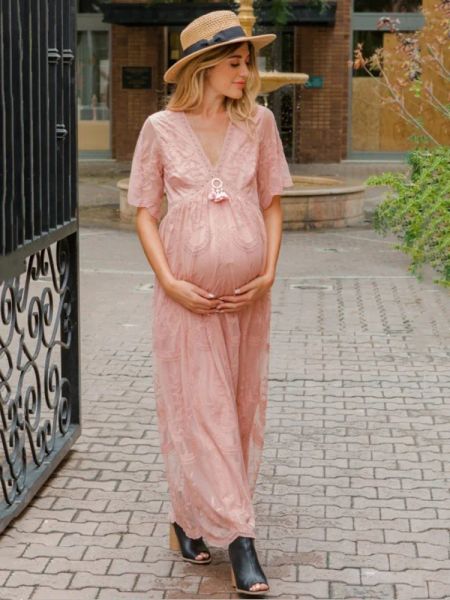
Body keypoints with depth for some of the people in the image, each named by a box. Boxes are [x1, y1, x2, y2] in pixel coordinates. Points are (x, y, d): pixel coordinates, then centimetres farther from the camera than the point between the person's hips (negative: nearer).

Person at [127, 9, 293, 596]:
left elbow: (273, 205, 7)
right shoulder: (161, 128, -3)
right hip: (186, 296, -3)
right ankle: (238, 537, 0)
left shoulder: (258, 122, 2)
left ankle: (191, 517, 27)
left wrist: (268, 274, -5)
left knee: (240, 406, 9)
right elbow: (146, 213, 1)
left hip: (247, 295, 3)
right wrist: (170, 282, -10)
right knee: (199, 409, -4)